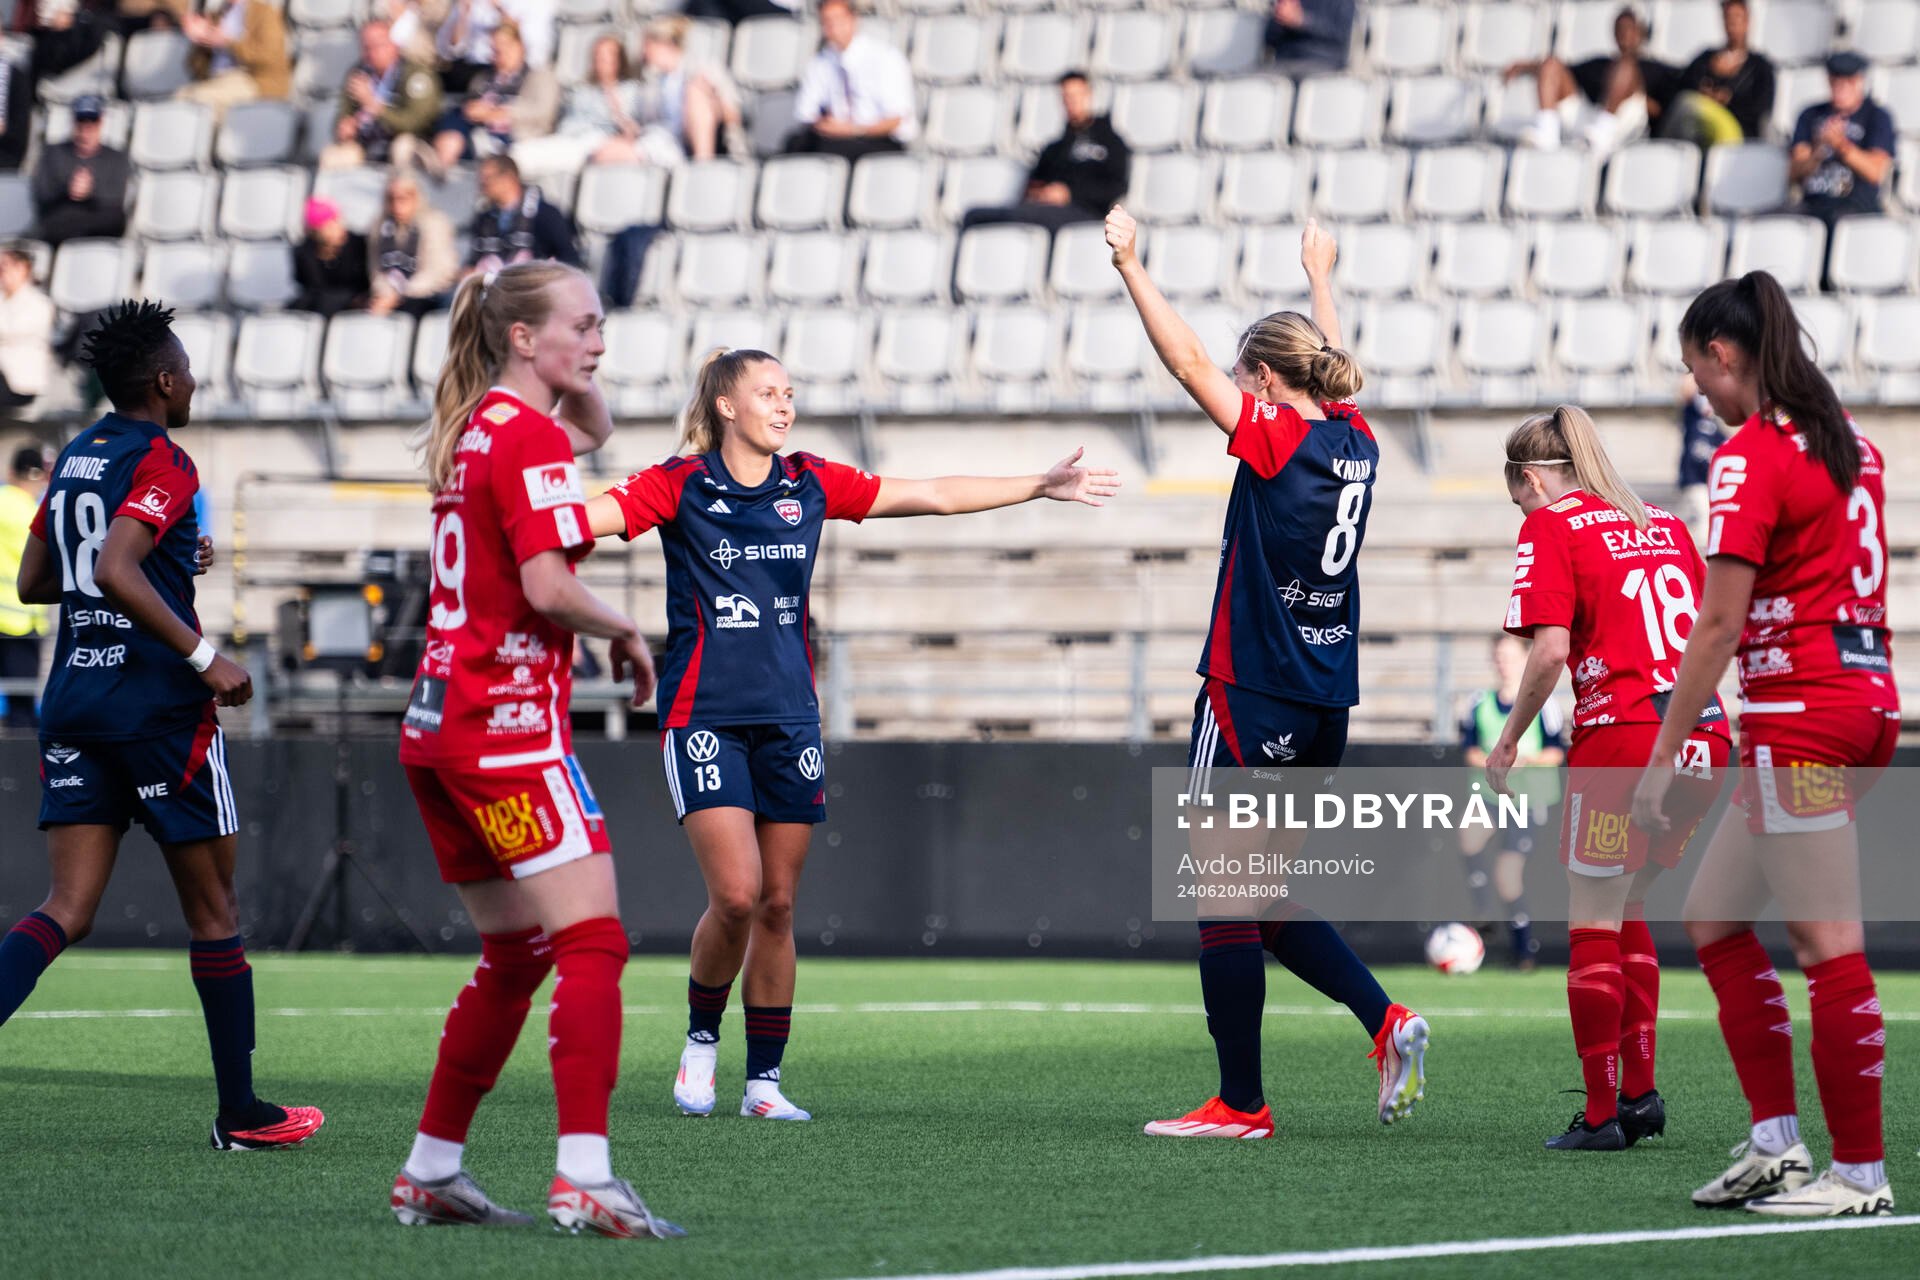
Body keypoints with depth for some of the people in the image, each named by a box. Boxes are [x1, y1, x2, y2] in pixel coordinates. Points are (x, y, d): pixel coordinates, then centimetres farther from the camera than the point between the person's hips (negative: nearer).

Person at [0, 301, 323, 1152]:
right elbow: (116, 570, -26)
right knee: (214, 912, 6)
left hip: (75, 702, 7)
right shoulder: (160, 462, -12)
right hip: (157, 708, -7)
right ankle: (241, 1114, 13)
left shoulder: (72, 459, 13)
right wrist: (204, 656, -22)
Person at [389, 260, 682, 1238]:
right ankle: (584, 1176, -24)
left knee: (516, 955, 17)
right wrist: (625, 633, -4)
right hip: (509, 721, -10)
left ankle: (430, 1174, 19)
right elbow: (545, 587, -20)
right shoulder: (528, 435, -11)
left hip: (440, 725, 10)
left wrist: (568, 365, 19)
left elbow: (592, 428, 35)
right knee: (593, 942, -13)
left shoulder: (473, 427, 16)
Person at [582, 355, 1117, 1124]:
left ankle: (764, 1080, 12)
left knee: (777, 906, 4)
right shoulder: (680, 486, -5)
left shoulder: (811, 485, 8)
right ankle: (701, 1040, 9)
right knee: (735, 895, -15)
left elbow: (935, 496, 13)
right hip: (705, 719, -4)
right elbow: (589, 518, -18)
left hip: (788, 718, 4)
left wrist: (1042, 487, 14)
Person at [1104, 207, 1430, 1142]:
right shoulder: (1354, 442, 8)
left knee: (1226, 896, -1)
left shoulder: (1277, 440, -12)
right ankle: (1385, 1020, 1)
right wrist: (1322, 280, 45)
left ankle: (1240, 1102, -1)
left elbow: (1188, 361, -14)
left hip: (1253, 696, -8)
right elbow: (1333, 366, 29)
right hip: (1325, 703, 8)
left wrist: (1129, 265, -9)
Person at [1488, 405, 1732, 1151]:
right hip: (1704, 735, 6)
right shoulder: (1664, 525, 18)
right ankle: (1639, 1090, 17)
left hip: (1623, 732, -6)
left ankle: (1601, 1114, 0)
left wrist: (1509, 739, -1)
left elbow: (1551, 649, -11)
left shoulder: (1551, 528, -1)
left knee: (1594, 922, 2)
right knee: (1627, 908, 20)